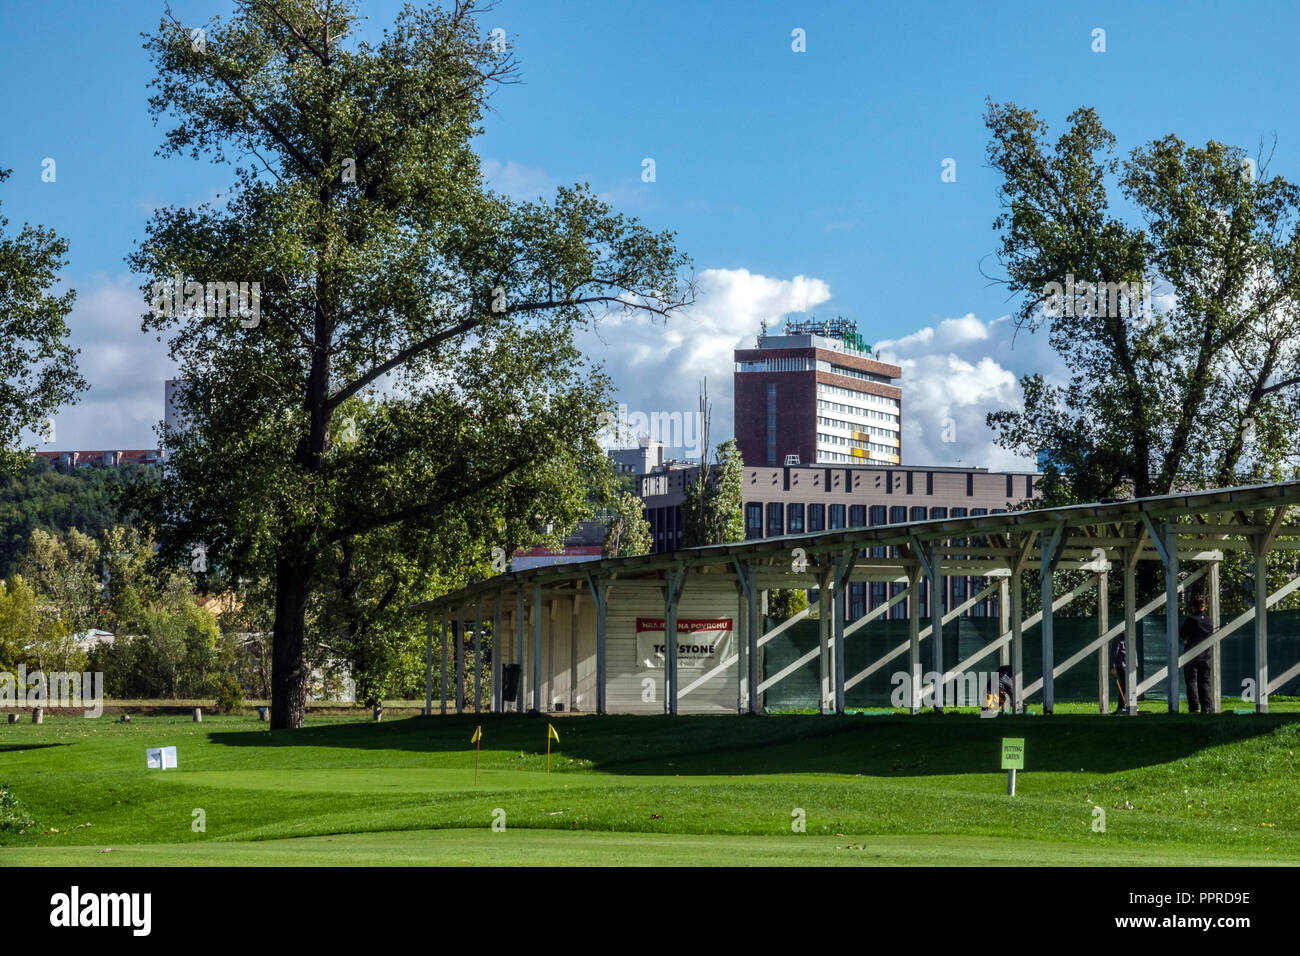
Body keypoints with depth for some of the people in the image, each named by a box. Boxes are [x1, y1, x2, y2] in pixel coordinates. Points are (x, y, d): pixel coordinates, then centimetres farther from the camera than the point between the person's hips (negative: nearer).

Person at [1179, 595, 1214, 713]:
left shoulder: (1191, 619, -10)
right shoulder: (1209, 620, 3)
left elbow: (1182, 634, -2)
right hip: (1205, 655, 4)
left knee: (1191, 681, 1)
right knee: (1204, 681, 9)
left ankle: (1193, 707, -5)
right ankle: (1206, 707, 4)